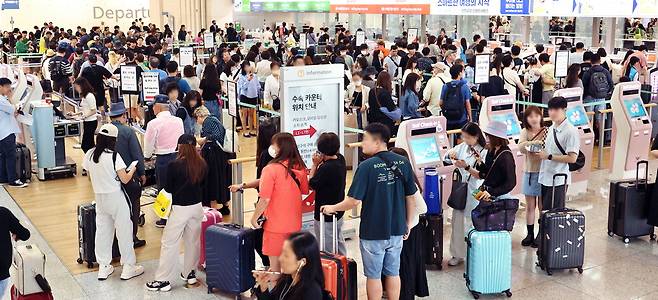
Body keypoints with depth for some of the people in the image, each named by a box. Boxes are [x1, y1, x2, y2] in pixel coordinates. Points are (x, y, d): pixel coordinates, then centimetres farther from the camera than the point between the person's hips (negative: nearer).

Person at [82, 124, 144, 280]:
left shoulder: (89, 155, -2)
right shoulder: (113, 156, -18)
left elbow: (91, 174, 9)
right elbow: (125, 179, -16)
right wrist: (132, 169, 3)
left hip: (99, 197, 5)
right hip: (115, 197, -5)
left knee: (102, 230, 14)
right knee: (124, 231, 6)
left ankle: (103, 267, 19)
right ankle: (128, 267, 13)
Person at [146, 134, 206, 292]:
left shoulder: (175, 165, -15)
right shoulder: (202, 164, -2)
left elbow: (168, 188, -6)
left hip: (180, 208, -5)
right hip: (197, 206, 5)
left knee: (169, 243, 2)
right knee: (193, 241, 17)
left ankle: (163, 280, 6)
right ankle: (190, 273, 28)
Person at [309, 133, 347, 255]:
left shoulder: (326, 167, -29)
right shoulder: (340, 159, -3)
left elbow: (312, 184, -16)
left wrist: (315, 164, -12)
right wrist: (321, 163, -10)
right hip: (338, 212, 9)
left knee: (326, 250, 6)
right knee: (338, 242, 25)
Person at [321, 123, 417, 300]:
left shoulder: (367, 166, -18)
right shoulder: (403, 163, -2)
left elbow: (354, 200, -19)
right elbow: (411, 197, 4)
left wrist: (332, 208, -2)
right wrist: (408, 223, 15)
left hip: (373, 232, -5)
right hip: (397, 230, 5)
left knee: (374, 275, 10)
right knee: (393, 273, 17)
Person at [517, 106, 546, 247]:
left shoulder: (546, 132, -4)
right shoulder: (525, 132, 1)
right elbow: (520, 146, -18)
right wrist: (534, 142, -36)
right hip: (529, 172, 2)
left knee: (542, 206, 5)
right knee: (530, 206, 10)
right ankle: (530, 234, 21)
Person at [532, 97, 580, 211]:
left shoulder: (571, 131, -13)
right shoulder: (551, 129, 12)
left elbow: (572, 158, -17)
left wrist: (548, 156, -17)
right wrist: (539, 154, 0)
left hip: (558, 180, -8)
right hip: (545, 178, 8)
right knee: (545, 211, 13)